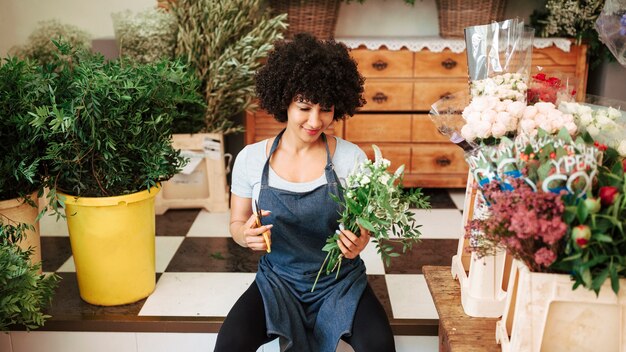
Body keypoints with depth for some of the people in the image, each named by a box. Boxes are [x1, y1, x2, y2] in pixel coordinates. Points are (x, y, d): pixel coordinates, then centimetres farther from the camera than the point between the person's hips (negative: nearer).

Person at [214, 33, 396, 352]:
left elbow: (363, 224, 0)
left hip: (341, 281, 0)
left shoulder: (351, 158, -8)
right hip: (278, 280, 1)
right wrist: (247, 235, -19)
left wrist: (359, 241, -23)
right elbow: (237, 223, 4)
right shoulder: (250, 159, -5)